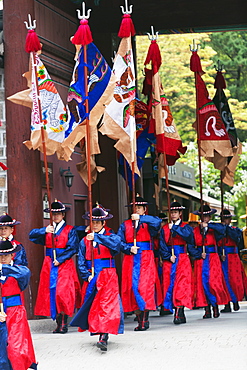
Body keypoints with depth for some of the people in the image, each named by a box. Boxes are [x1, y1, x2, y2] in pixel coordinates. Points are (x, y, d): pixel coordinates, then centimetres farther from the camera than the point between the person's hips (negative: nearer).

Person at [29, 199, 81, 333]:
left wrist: (60, 259, -13)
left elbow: (72, 248, -4)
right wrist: (44, 231, -16)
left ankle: (64, 323, -10)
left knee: (63, 292, -14)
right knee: (51, 292, 0)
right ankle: (58, 323, 5)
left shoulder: (70, 230, 5)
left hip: (64, 265, -4)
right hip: (49, 265, 4)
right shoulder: (47, 230, 15)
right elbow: (32, 235, 2)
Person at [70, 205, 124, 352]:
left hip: (107, 276, -4)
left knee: (107, 305, -14)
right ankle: (97, 332, 14)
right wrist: (87, 276, -8)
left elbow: (116, 243, -24)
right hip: (91, 277, 4)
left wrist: (96, 237, -30)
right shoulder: (85, 241, 9)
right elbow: (81, 262, 7)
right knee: (93, 306, 3)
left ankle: (104, 338, -21)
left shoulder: (110, 236, 2)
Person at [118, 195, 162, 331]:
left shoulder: (148, 224, 7)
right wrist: (129, 249, -9)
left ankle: (144, 320, -8)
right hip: (130, 260, 2)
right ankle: (140, 320, 5)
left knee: (145, 286, -11)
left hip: (146, 260, -2)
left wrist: (140, 218, -19)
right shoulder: (125, 225, 14)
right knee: (133, 286, -2)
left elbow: (157, 222, -16)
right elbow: (119, 241, 8)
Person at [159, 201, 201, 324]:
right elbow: (162, 246, 6)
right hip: (169, 262, 3)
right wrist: (169, 257, -7)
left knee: (181, 285, -12)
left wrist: (174, 228, -17)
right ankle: (180, 314, 2)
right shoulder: (164, 228, 13)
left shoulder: (186, 227, 8)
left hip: (182, 260, -3)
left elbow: (187, 234, -16)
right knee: (170, 284, -3)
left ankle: (178, 314, -17)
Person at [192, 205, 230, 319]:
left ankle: (215, 306, 0)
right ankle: (207, 310, 1)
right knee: (202, 282, -3)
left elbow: (222, 228, -18)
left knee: (213, 281, -11)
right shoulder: (195, 230, 9)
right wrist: (199, 254, -8)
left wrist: (208, 225, -22)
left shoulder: (214, 228, 4)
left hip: (212, 258, -2)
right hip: (200, 259, 2)